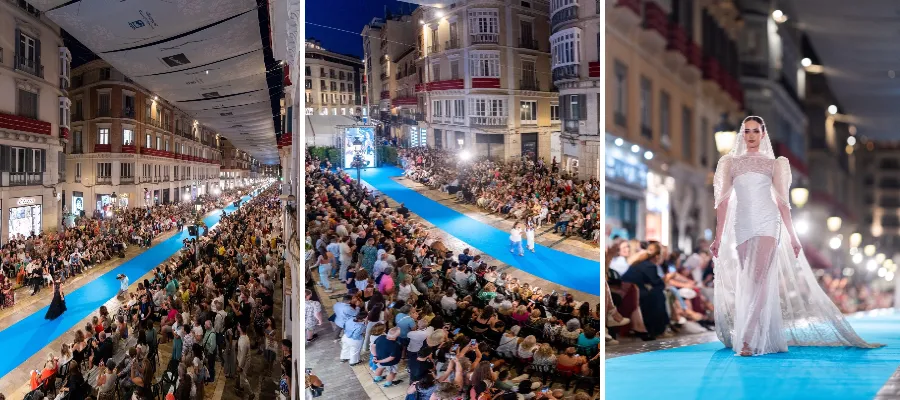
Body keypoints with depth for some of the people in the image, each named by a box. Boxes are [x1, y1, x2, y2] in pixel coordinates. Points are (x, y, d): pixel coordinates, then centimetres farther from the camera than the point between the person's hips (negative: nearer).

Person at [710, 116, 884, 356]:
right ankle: (765, 337, 13)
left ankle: (749, 340, -21)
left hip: (767, 223, -2)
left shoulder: (773, 163, 10)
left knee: (759, 279, -16)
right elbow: (723, 201, 6)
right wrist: (718, 237, 1)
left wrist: (792, 236, 5)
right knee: (747, 282, 3)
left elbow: (782, 201, 9)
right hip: (742, 225, 2)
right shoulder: (730, 162, 11)